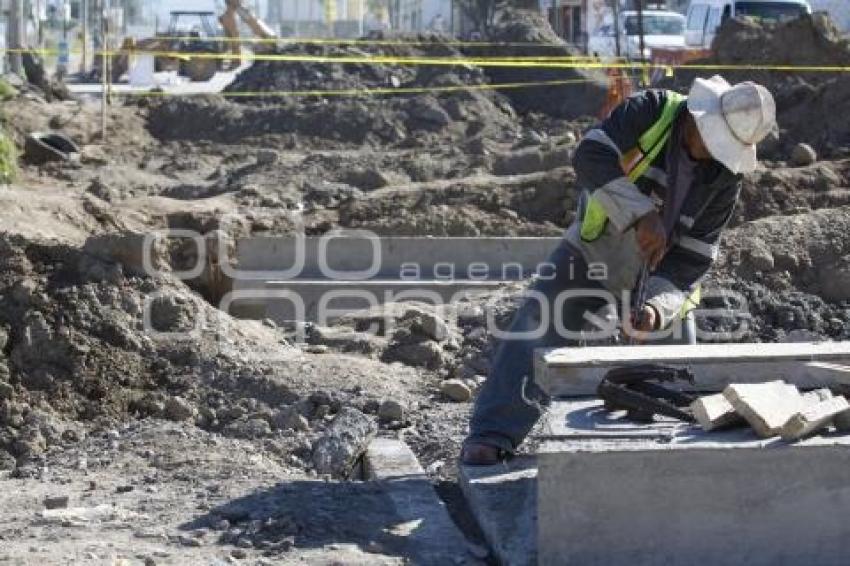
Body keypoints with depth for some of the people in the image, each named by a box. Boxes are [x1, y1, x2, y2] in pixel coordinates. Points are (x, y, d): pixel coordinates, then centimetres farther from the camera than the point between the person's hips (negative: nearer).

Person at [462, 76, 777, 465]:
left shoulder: (725, 179, -11)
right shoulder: (651, 111, -18)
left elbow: (693, 258, -12)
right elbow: (590, 156, -31)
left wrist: (657, 309, -28)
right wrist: (641, 215, -40)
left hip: (659, 273, 3)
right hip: (593, 249, -2)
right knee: (533, 331, -16)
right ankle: (492, 438, -16)